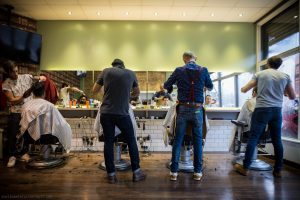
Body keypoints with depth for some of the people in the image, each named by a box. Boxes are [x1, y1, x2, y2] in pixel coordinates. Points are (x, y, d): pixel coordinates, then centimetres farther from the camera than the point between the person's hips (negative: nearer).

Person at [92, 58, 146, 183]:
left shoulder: (106, 71, 6)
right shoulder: (130, 73, 8)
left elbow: (94, 90, 11)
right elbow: (137, 93, 20)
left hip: (106, 113, 1)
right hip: (122, 113, -1)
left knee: (108, 142, 11)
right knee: (131, 141, 13)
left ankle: (111, 174, 18)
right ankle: (136, 172, 20)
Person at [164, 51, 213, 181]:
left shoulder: (179, 70, -1)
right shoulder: (203, 70, 2)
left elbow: (166, 85, 7)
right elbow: (210, 87, 16)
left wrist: (172, 87, 29)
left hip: (183, 109, 0)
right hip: (197, 109, 1)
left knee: (178, 140, 6)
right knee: (198, 141, 10)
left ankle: (174, 171, 11)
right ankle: (198, 172, 17)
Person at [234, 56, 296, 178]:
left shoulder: (259, 74, 5)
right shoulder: (285, 76, 9)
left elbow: (244, 90, 4)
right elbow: (292, 96, 16)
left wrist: (242, 88, 27)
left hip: (261, 109, -2)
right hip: (277, 110, 3)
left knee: (253, 139, 0)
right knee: (277, 140, 11)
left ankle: (245, 168, 5)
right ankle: (278, 170, 19)